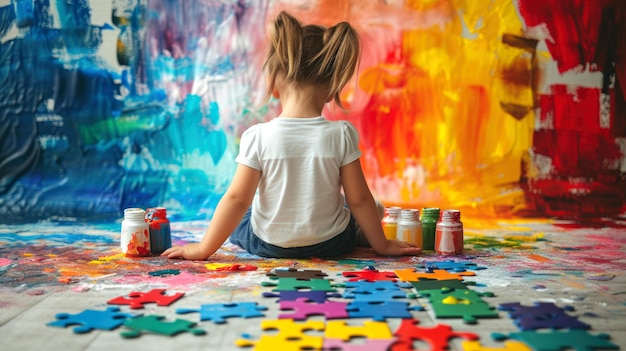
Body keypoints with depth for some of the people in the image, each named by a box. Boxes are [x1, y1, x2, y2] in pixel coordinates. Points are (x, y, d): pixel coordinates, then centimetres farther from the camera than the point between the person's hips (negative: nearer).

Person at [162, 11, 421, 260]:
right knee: (372, 210, 26)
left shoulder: (258, 136, -20)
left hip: (267, 244, 1)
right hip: (331, 243, 0)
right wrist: (382, 245, 2)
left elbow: (237, 199, -18)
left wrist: (204, 248, -8)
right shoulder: (341, 134, -18)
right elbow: (358, 199, -12)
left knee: (235, 223, 31)